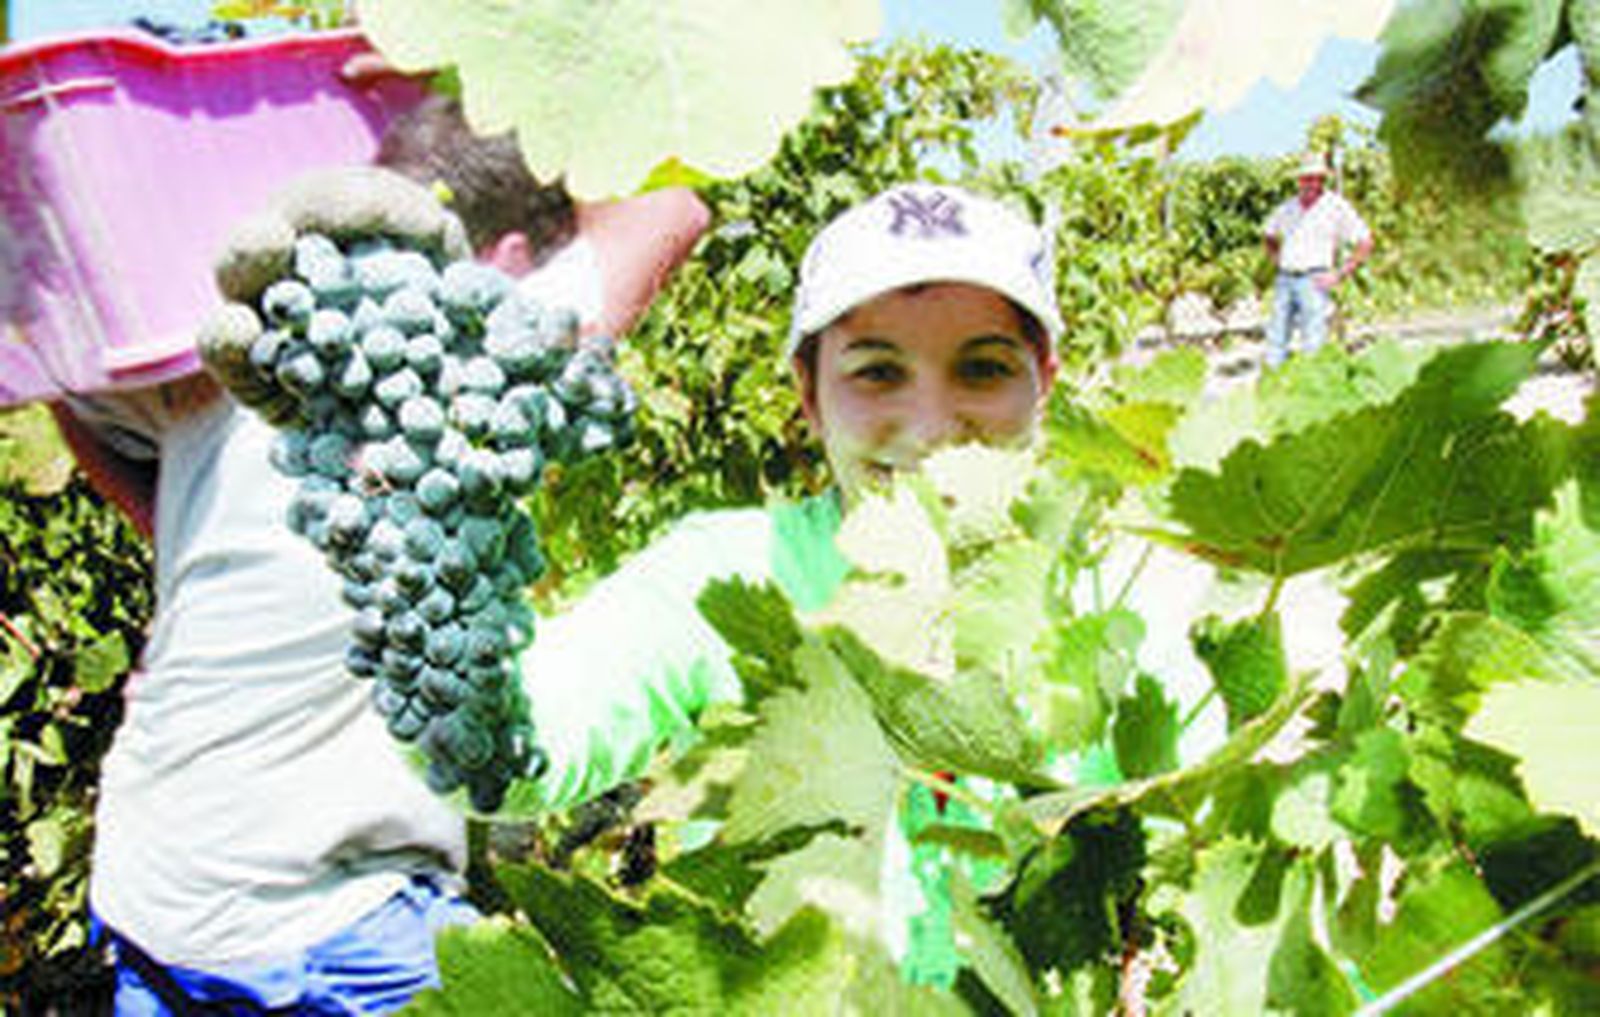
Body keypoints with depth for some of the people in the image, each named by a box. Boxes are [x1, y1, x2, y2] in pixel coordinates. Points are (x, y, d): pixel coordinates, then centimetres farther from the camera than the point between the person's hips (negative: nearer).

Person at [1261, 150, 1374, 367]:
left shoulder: (1337, 206, -4)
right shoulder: (1288, 208, 12)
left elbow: (1365, 243, -6)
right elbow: (1268, 235, 30)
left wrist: (1339, 275, -10)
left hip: (1314, 282, -5)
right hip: (1284, 281, 5)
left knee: (1313, 349, -9)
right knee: (1276, 341, 4)